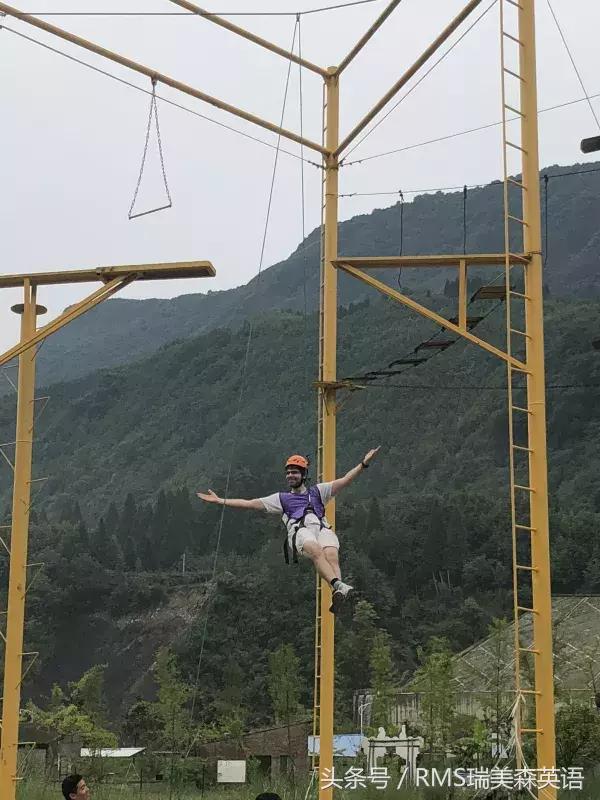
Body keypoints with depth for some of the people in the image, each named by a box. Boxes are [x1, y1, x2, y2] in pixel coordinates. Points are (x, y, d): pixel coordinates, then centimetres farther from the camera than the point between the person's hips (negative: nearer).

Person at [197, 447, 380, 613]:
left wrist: (363, 464, 15)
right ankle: (338, 586, -60)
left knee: (331, 555, -34)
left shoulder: (317, 491, 34)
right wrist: (220, 501, 26)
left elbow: (345, 481, 26)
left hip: (322, 528, 1)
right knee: (316, 551, -37)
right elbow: (249, 503, 32)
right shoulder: (281, 498, 35)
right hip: (299, 530, -1)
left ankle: (336, 597, -57)